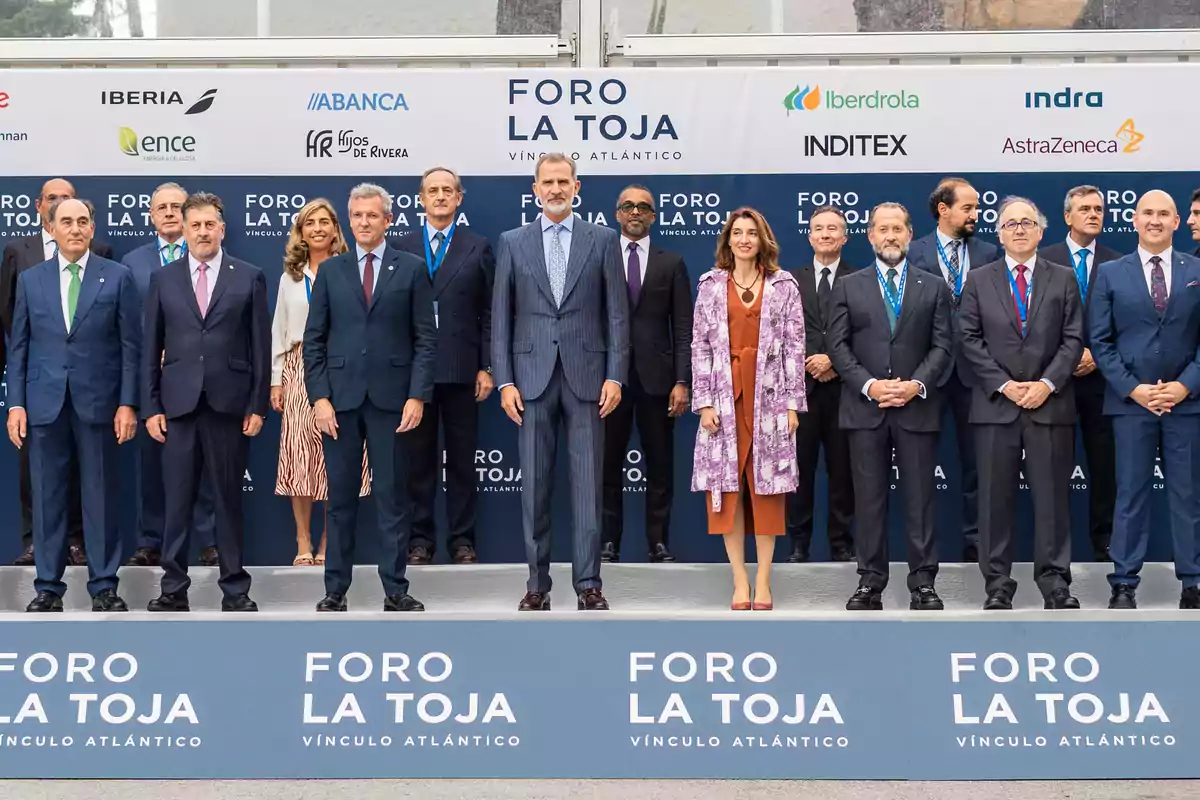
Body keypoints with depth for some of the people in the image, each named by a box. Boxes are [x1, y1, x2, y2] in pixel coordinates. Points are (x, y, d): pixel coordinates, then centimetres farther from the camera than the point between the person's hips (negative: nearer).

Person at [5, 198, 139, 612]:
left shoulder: (117, 277, 3)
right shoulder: (30, 279, 9)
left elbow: (130, 345, 1)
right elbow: (19, 346, 9)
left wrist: (127, 403, -5)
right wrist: (15, 404, 1)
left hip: (98, 402, -2)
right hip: (45, 403, 2)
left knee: (101, 496, 3)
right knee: (47, 497, 5)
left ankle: (104, 586, 11)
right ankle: (48, 586, 13)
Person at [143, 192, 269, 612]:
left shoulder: (249, 277, 4)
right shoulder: (163, 279, 8)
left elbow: (261, 346, 3)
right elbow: (151, 348, 8)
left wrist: (258, 405, -2)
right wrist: (150, 407, 3)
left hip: (229, 404, -1)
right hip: (178, 404, 1)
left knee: (229, 499, 4)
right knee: (177, 500, 2)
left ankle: (235, 589, 12)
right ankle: (174, 588, 10)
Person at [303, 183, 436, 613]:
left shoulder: (410, 269, 4)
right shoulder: (330, 271, 9)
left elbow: (425, 338, 2)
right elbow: (314, 339, 7)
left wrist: (417, 396, -7)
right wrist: (319, 397, -3)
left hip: (391, 398, -1)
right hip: (340, 398, 1)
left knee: (393, 496, 3)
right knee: (340, 497, 5)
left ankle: (395, 590, 8)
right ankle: (336, 589, 12)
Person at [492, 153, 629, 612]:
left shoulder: (603, 241, 6)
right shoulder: (512, 243, 8)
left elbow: (617, 314, 4)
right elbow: (501, 318, 6)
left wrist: (615, 376, -4)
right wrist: (504, 381, -1)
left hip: (586, 376, -1)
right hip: (532, 377, 1)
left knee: (587, 483, 0)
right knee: (535, 485, 3)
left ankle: (588, 583, 6)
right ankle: (537, 584, 10)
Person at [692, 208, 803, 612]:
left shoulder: (784, 286, 5)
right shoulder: (711, 285, 6)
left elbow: (794, 347, 3)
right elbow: (700, 346, 3)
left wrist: (792, 403, -3)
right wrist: (705, 401, -4)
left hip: (769, 398, -1)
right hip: (724, 398, 1)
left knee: (766, 487, 0)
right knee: (727, 488, -1)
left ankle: (763, 580, 7)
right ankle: (740, 581, 5)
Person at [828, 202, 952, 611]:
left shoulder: (934, 287, 10)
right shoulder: (848, 287, 9)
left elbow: (941, 346, 4)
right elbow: (838, 346, 3)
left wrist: (917, 384, -11)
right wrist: (869, 385, -10)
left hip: (918, 407, 0)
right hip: (865, 408, 0)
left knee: (920, 498, 1)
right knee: (869, 498, 3)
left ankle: (923, 583, 6)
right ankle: (870, 582, 8)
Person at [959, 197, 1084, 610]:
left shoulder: (1063, 279, 10)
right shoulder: (978, 281, 8)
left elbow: (1073, 339, 4)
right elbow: (970, 340, 2)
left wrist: (1047, 383, -10)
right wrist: (1004, 385, -8)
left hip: (1050, 403, 0)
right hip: (996, 405, 0)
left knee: (1052, 496, 2)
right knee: (996, 498, 2)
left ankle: (1055, 582, 8)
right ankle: (998, 584, 8)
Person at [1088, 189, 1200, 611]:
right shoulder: (1110, 274, 5)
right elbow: (1101, 342, 2)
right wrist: (1133, 389, -8)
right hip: (1130, 401, 0)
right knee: (1130, 494, 2)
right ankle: (1124, 584, 7)